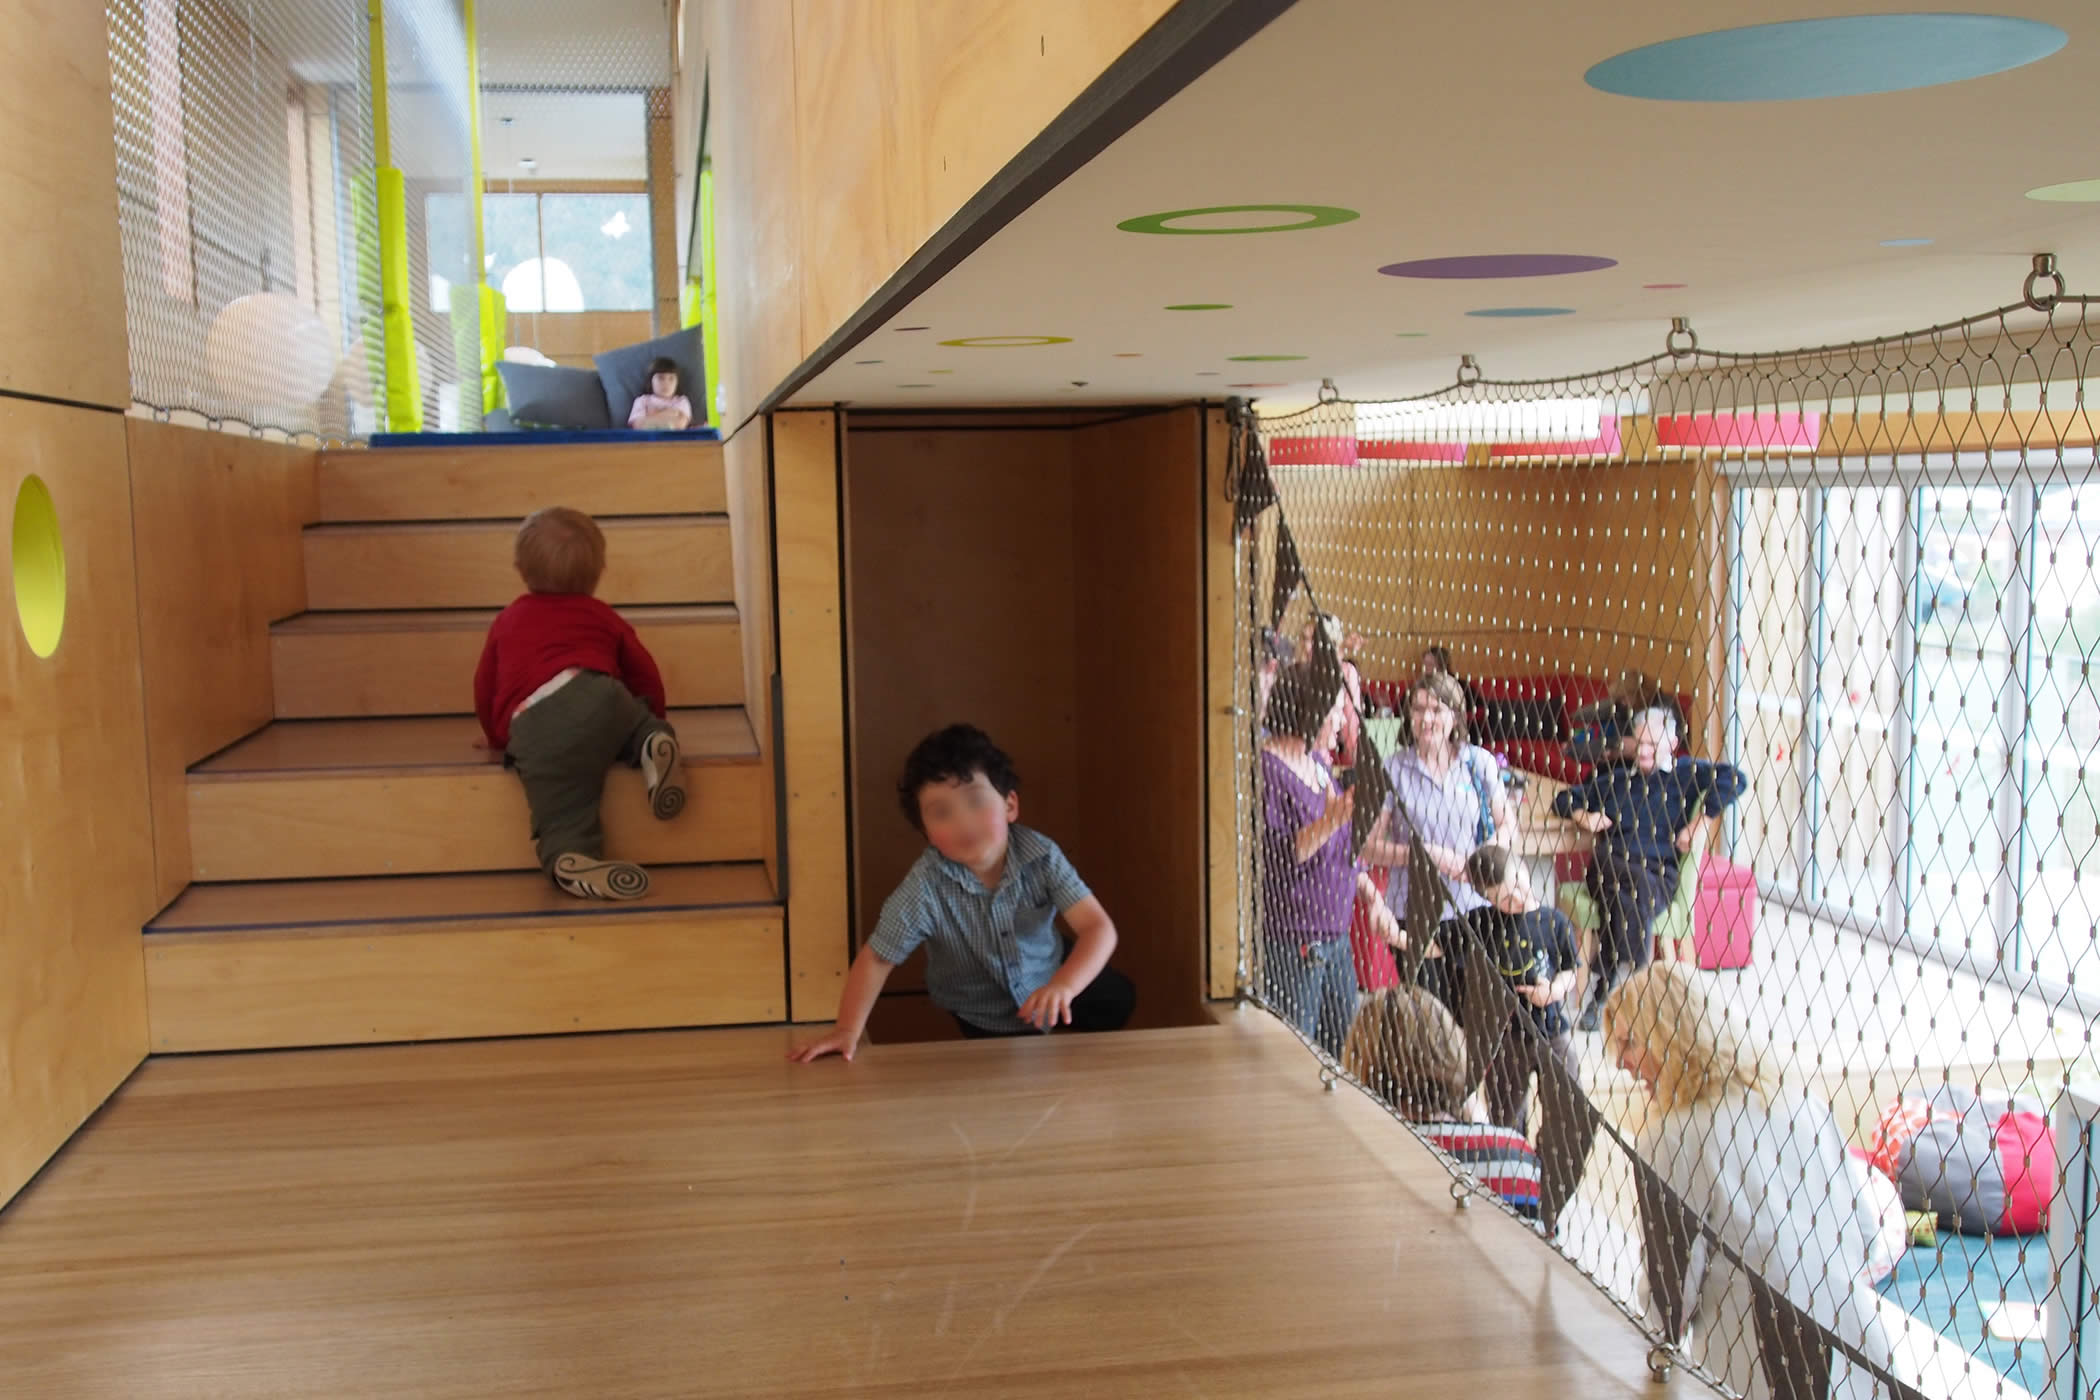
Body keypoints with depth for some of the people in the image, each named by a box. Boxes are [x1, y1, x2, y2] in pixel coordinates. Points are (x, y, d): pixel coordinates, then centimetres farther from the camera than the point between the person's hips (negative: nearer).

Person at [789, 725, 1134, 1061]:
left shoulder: (1041, 855, -30)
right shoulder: (925, 886, -34)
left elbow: (1098, 928, -35)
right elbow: (876, 959, -25)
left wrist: (1063, 986, -53)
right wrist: (848, 1029, -36)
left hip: (1049, 977, 2)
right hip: (984, 1016, -2)